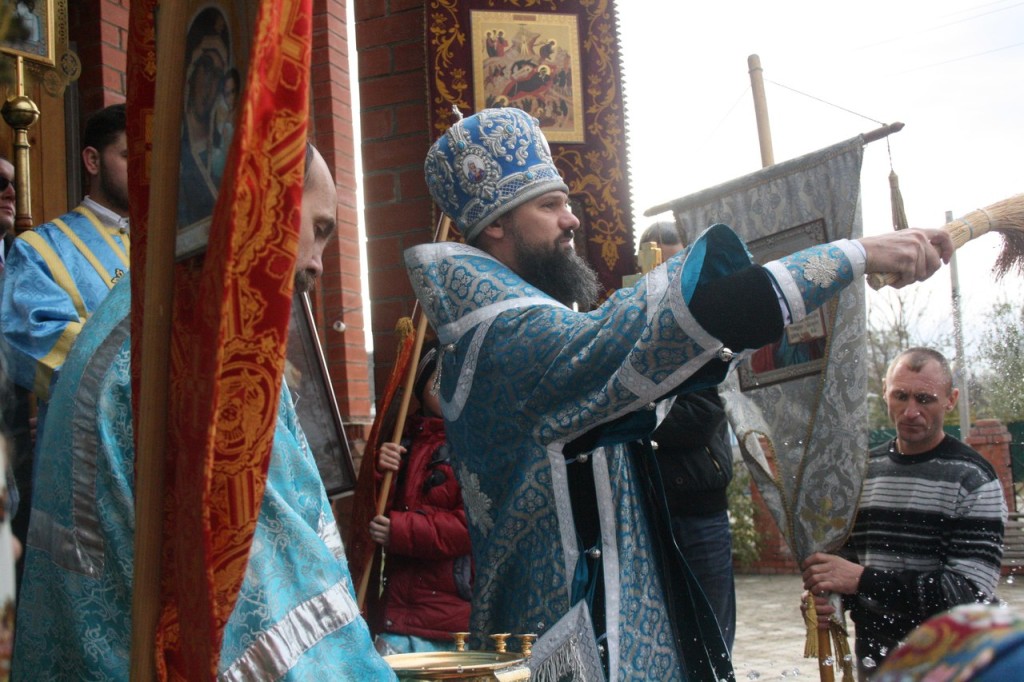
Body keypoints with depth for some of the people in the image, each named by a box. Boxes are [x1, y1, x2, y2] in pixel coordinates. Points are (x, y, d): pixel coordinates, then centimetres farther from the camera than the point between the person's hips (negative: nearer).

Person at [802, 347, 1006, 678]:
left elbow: (971, 589, -20)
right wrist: (825, 596, -10)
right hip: (873, 663, 5)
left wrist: (863, 580, -27)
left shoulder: (972, 478, -12)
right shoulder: (863, 470, 5)